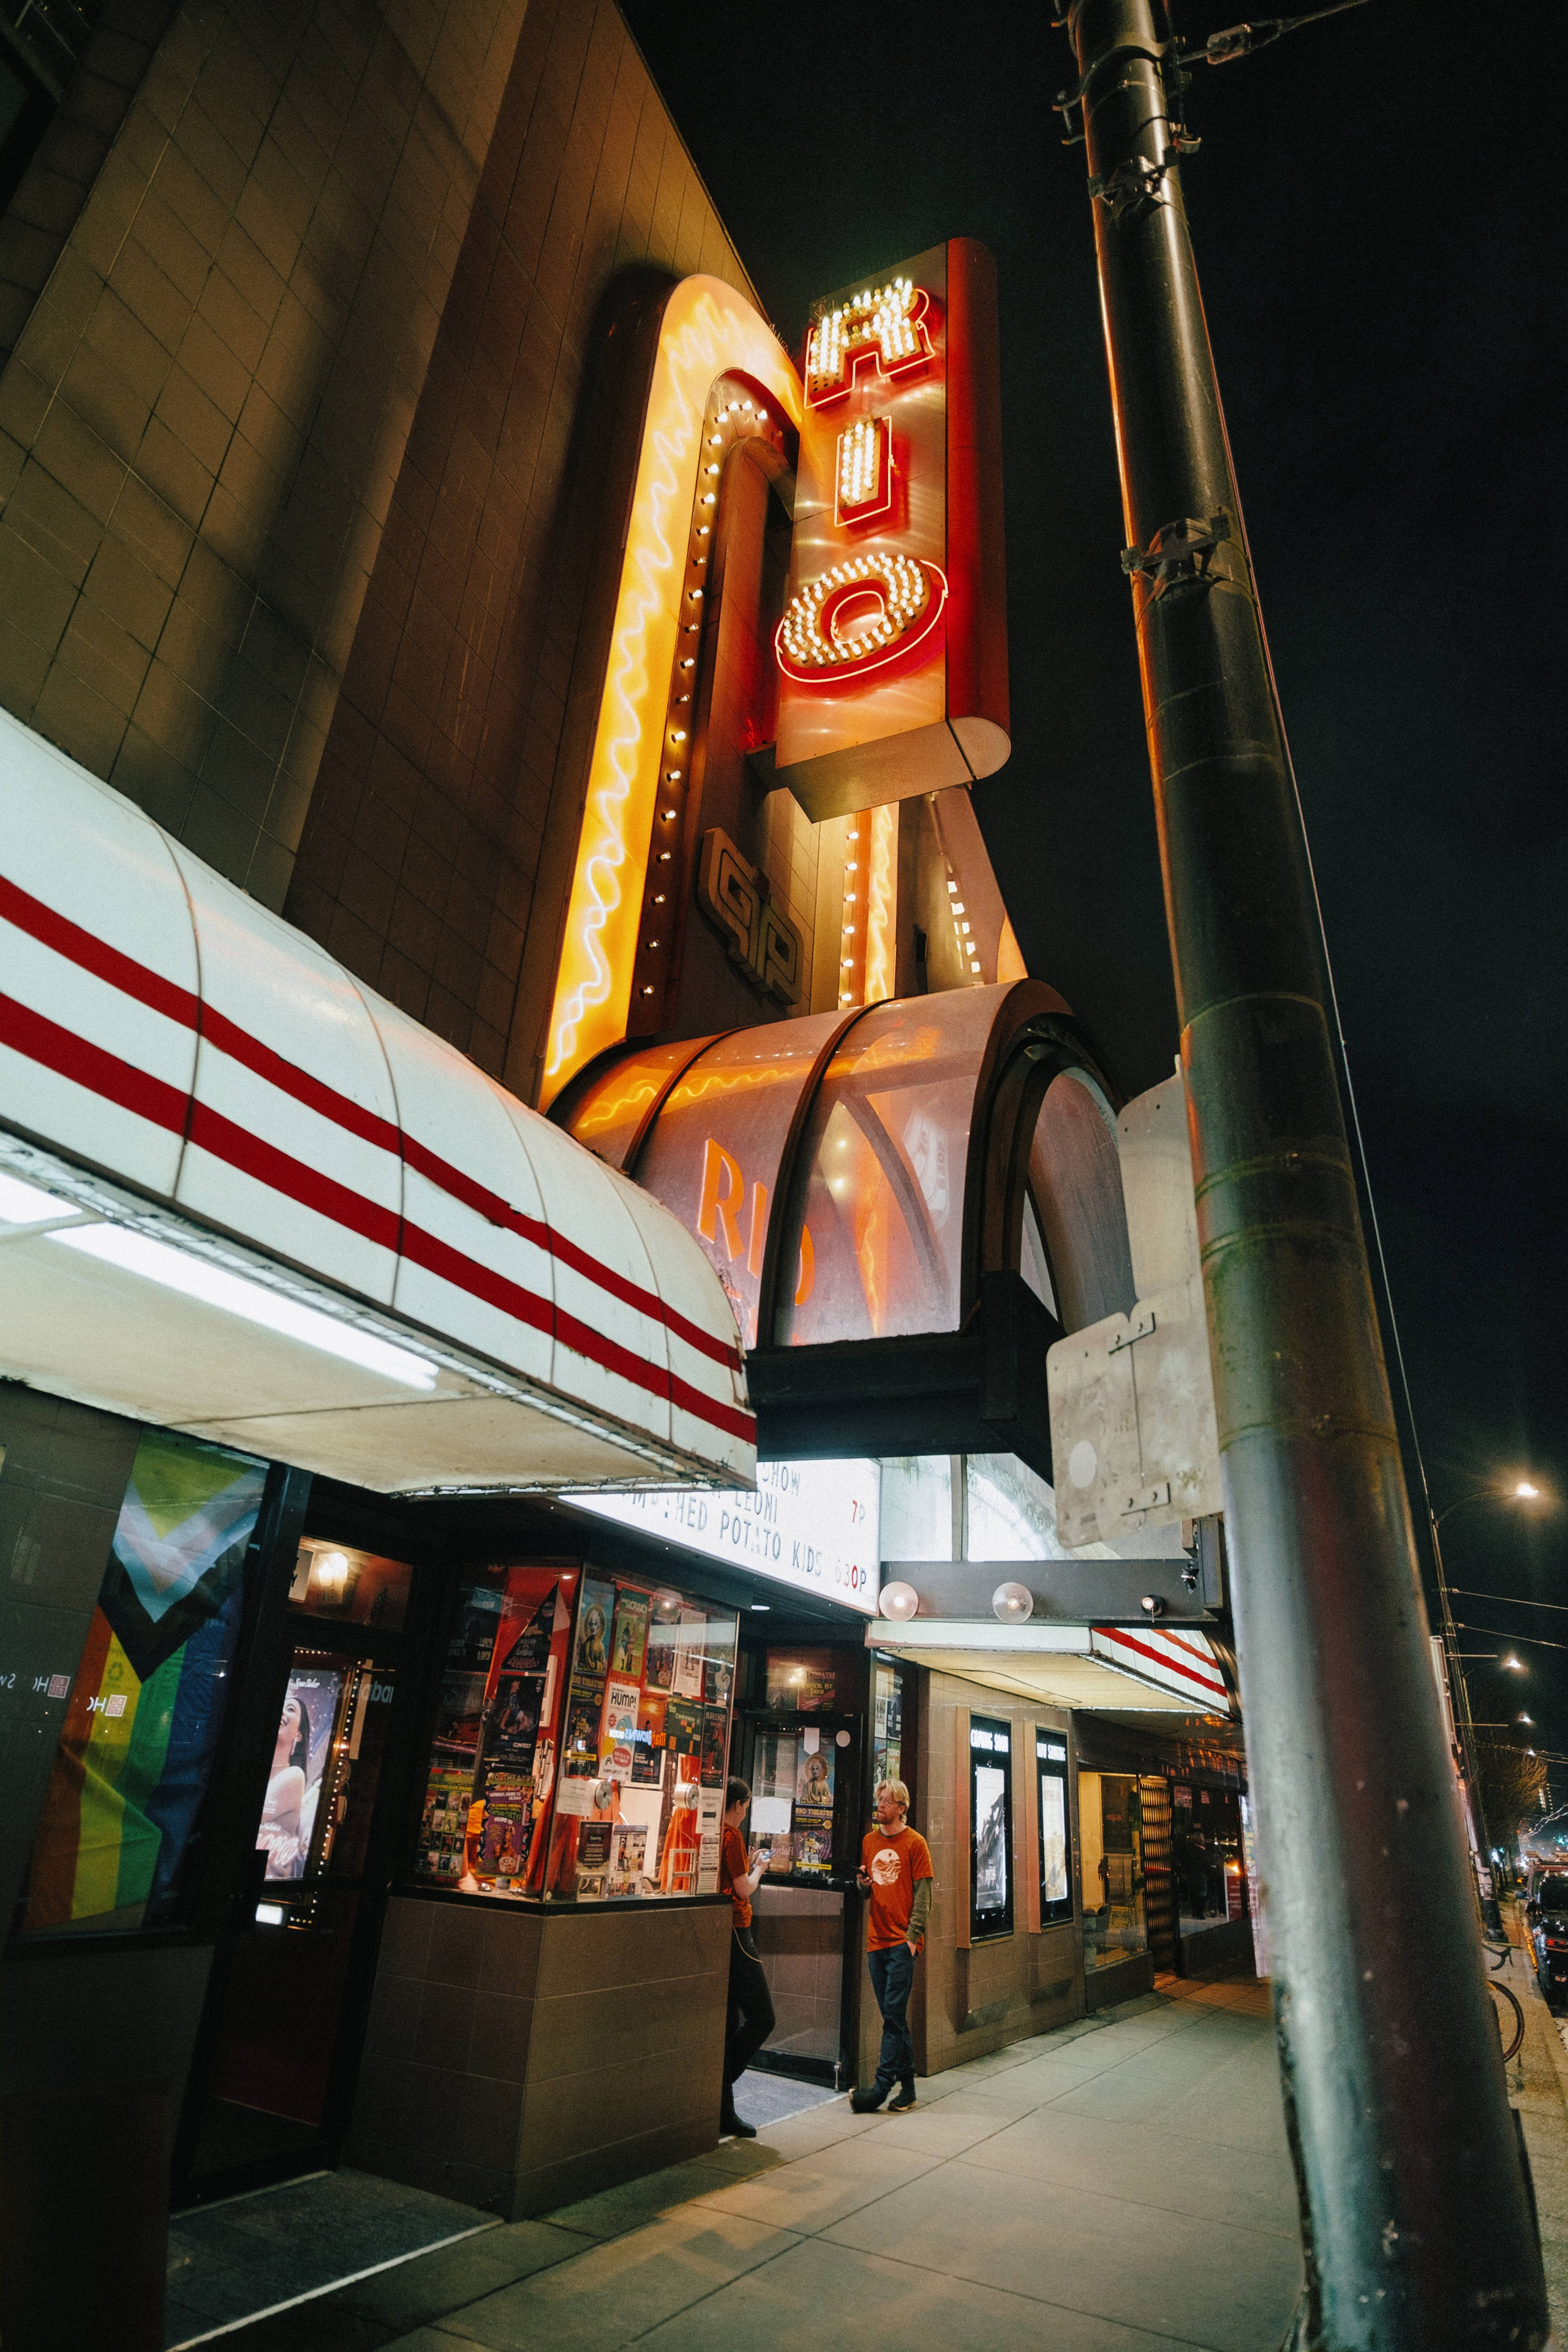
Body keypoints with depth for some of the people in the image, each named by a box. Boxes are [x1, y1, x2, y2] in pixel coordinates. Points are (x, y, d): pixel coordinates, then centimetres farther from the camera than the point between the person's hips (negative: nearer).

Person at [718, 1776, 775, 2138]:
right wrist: (758, 1868, 6)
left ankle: (723, 2111, 16)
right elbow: (745, 1890, -12)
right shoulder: (731, 1836, -14)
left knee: (729, 2023, 13)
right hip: (734, 1933, -9)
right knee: (761, 2018, -3)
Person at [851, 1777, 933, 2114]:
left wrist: (912, 1936, -14)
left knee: (893, 2015, -7)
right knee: (894, 2018, 11)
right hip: (877, 1940, 6)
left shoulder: (914, 1843, -5)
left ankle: (882, 2086, -6)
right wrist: (863, 1884, -4)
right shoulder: (869, 1841, 11)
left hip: (903, 1941, -6)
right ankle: (907, 2086, 20)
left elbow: (923, 1894, -8)